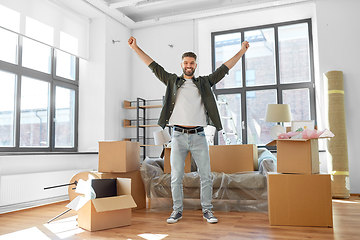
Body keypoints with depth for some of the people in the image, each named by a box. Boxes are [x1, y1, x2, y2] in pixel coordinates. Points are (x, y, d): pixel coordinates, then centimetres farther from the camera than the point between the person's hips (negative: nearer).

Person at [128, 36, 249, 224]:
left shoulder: (204, 83, 13)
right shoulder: (173, 81, 11)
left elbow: (224, 69, 12)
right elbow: (154, 66, 9)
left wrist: (241, 51, 10)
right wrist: (135, 48, 6)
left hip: (198, 136, 1)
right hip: (178, 136, 0)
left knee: (205, 176, 3)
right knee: (176, 177, 5)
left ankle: (207, 210, 16)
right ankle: (177, 210, 18)